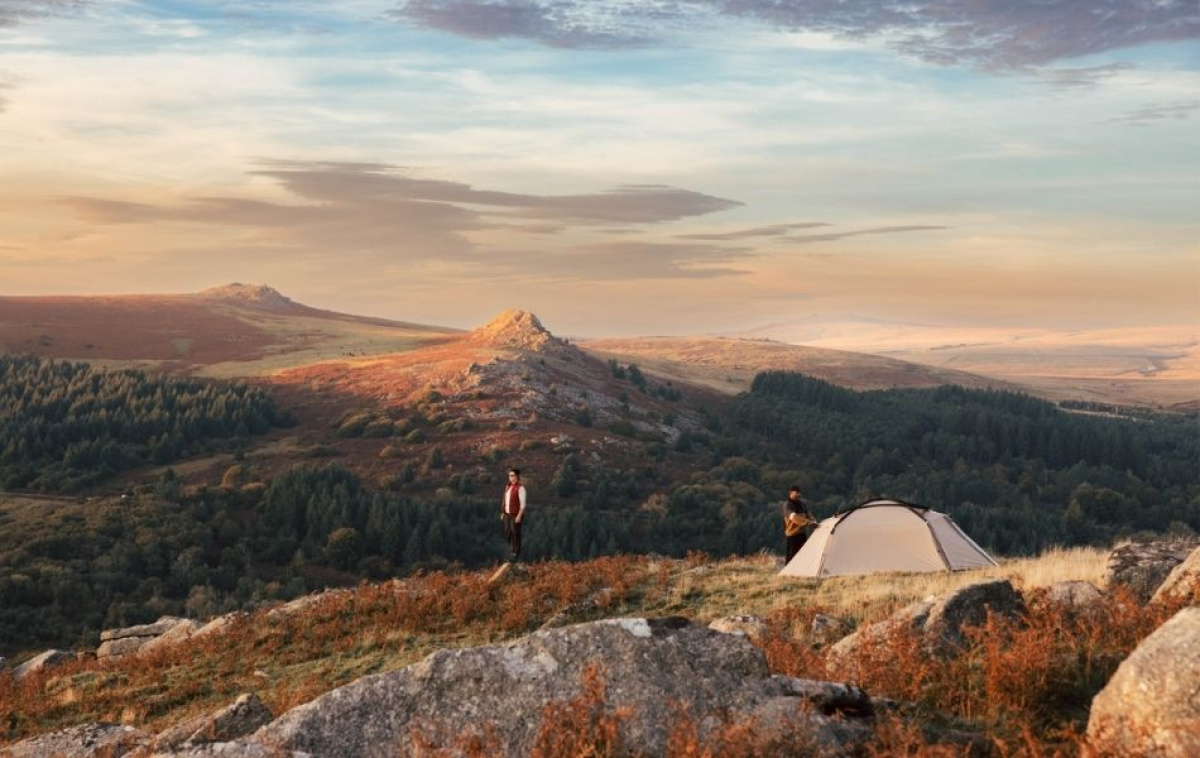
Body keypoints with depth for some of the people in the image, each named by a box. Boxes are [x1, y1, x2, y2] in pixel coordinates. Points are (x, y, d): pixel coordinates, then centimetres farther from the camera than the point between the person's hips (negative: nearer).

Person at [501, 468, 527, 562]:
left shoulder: (520, 488, -13)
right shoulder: (508, 487, 12)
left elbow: (523, 504, -15)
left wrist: (519, 516, -19)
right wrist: (502, 513, 15)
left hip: (516, 515, -7)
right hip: (507, 514, 7)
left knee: (515, 533, -1)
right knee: (507, 533, 12)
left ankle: (516, 553, 11)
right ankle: (512, 550, 30)